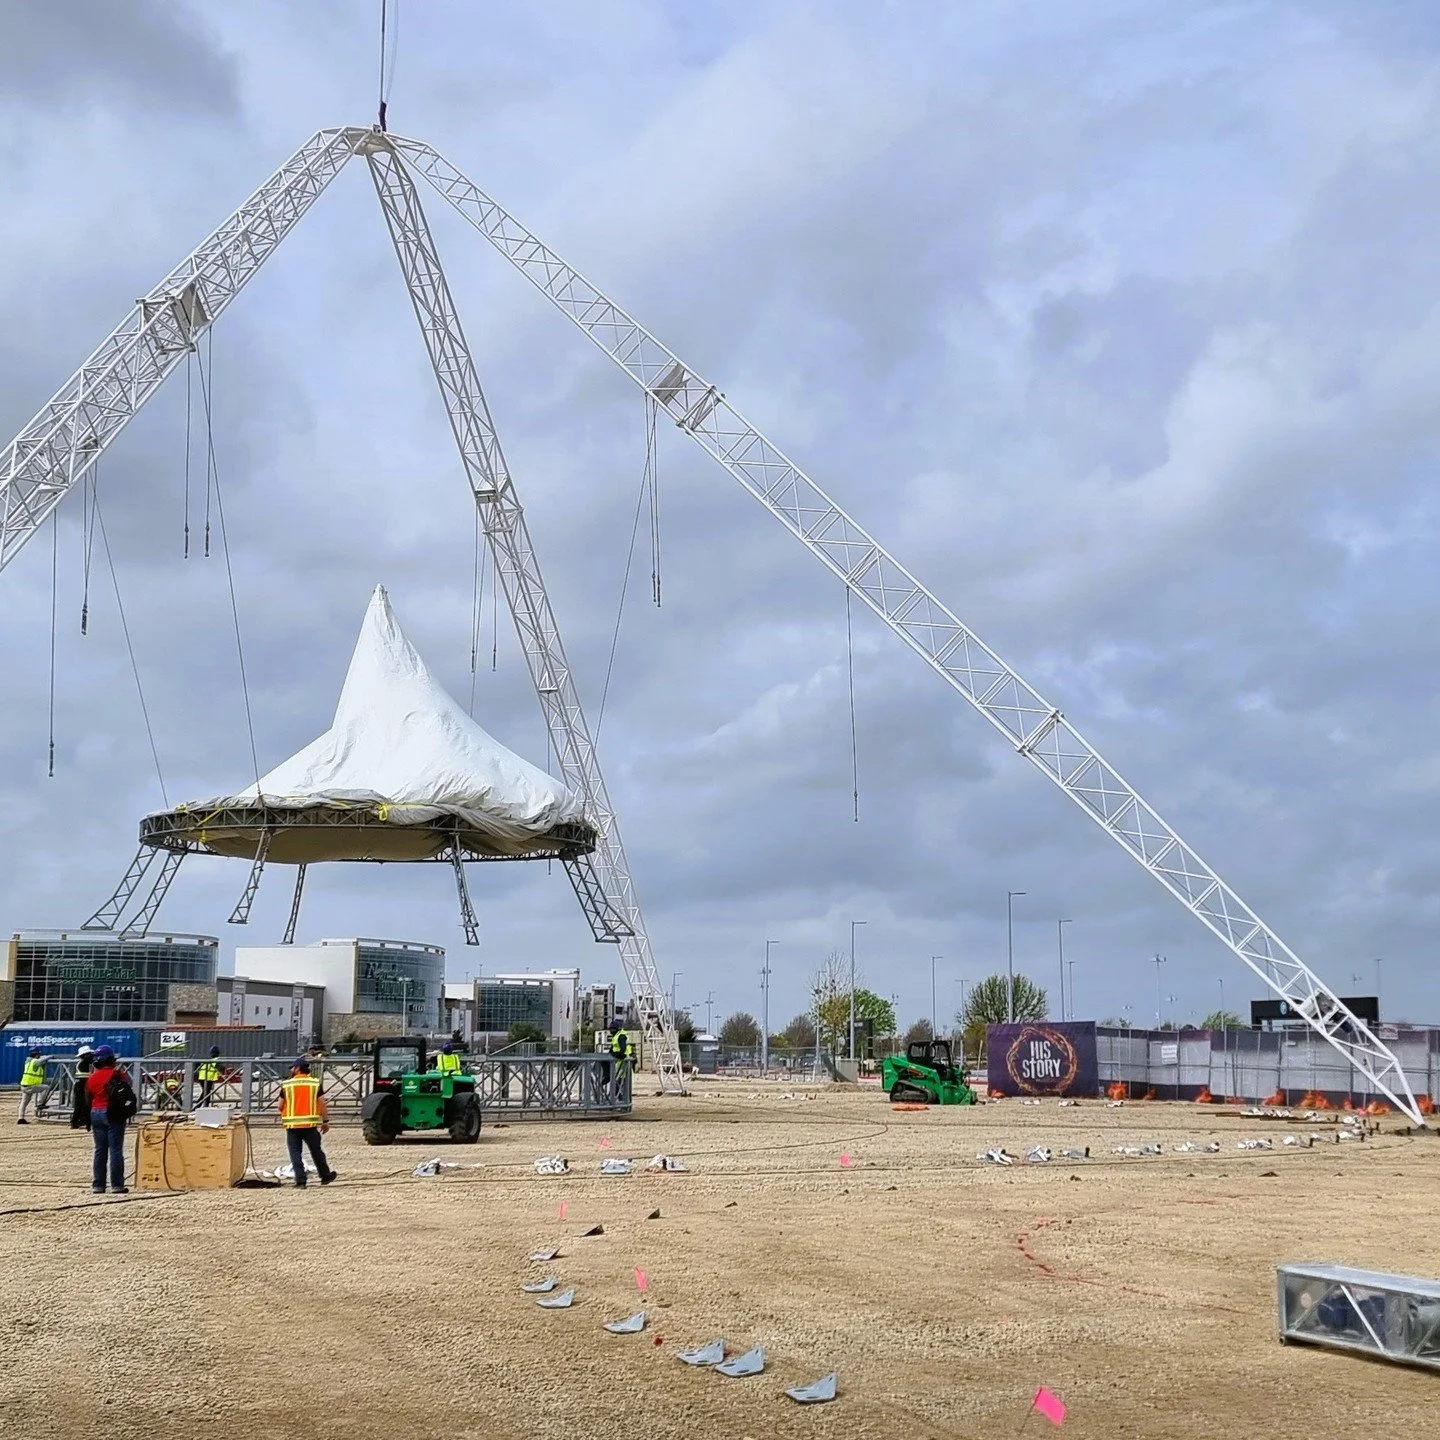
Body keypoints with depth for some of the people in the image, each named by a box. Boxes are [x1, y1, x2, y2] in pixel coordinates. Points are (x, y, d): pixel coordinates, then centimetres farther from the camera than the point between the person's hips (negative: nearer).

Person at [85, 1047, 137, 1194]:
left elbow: (88, 1099, 9)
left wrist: (89, 1121, 17)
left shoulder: (91, 1077, 4)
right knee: (116, 1150, -2)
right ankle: (117, 1185, -3)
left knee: (99, 1150, 11)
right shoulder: (118, 1074, -7)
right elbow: (128, 1092, -6)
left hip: (96, 1114, 4)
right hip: (113, 1115, -4)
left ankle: (98, 1185, 11)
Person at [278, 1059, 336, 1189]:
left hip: (292, 1125, -1)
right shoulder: (315, 1084, 1)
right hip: (310, 1124, 1)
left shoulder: (286, 1085, -2)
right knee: (316, 1151, 15)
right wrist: (326, 1121, 5)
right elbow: (322, 1104, -2)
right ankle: (325, 1176, 27)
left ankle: (300, 1181, -2)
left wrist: (284, 1115, 23)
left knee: (296, 1153, 3)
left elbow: (280, 1106, 2)